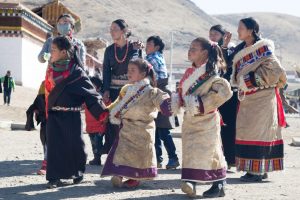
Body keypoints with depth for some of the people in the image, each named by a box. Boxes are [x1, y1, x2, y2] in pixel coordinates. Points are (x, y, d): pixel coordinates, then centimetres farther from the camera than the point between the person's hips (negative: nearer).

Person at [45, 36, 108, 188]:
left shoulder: (76, 72, -11)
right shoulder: (52, 70, 7)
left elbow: (89, 92, -13)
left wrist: (102, 112, -17)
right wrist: (46, 110, 15)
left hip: (70, 115, -5)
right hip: (53, 115, 5)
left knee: (74, 144, 4)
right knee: (54, 145, -1)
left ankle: (78, 173, 24)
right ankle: (54, 177, 1)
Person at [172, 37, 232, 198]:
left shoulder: (210, 74, -12)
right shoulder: (189, 73, 12)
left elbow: (225, 91, -21)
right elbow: (182, 91, 23)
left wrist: (202, 104, -21)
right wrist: (176, 101, 1)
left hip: (206, 120, -7)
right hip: (189, 120, 7)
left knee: (210, 151, -2)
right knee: (190, 150, 0)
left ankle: (219, 185, 9)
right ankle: (190, 182, -1)